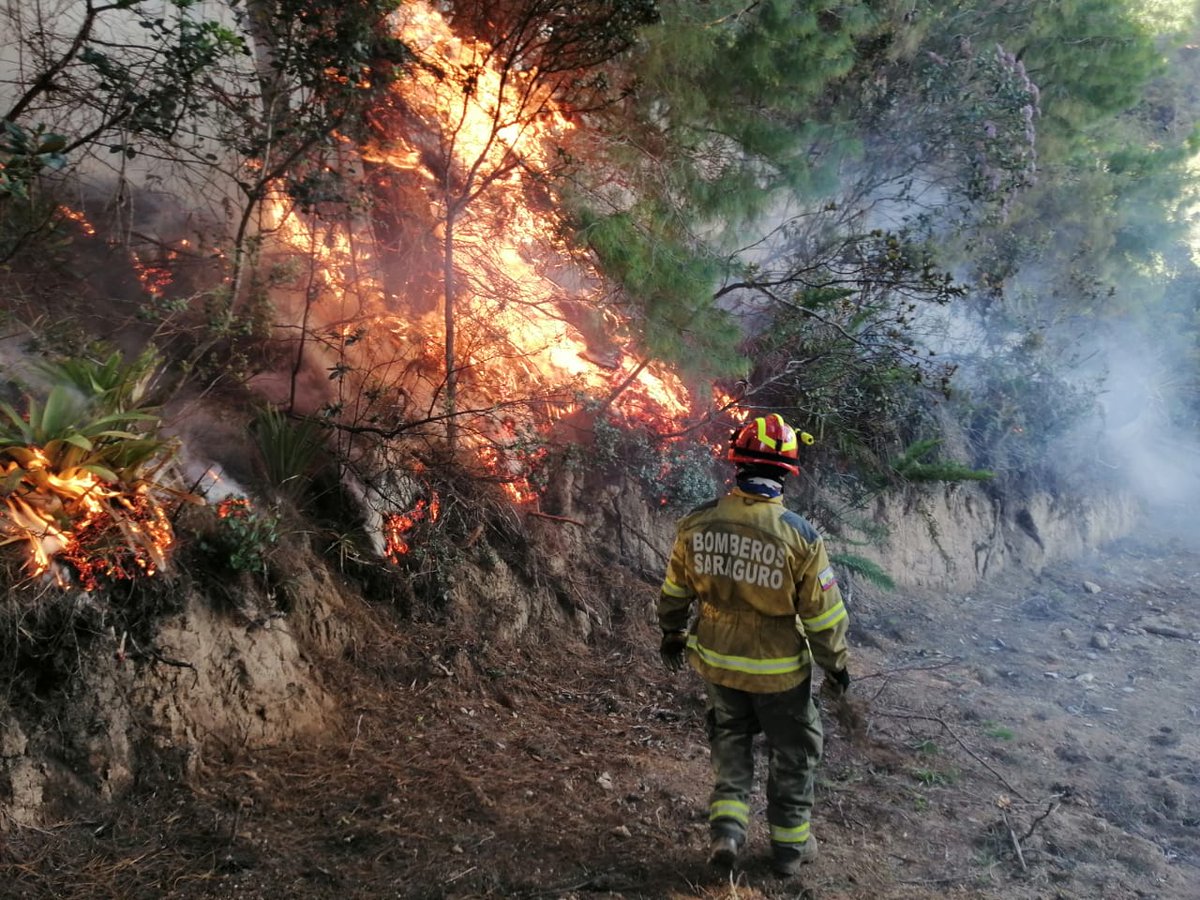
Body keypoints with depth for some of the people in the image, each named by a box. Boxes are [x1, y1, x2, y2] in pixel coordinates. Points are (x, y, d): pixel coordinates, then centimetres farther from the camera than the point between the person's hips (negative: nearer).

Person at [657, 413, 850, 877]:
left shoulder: (696, 523, -14)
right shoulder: (800, 536, -23)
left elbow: (675, 591, 1)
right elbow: (823, 614, -14)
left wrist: (672, 634, 18)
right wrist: (835, 664, 3)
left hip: (717, 661, 3)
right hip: (778, 669, -3)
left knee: (730, 739, 26)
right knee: (792, 751, 19)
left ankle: (726, 829, 19)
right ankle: (790, 845, 32)